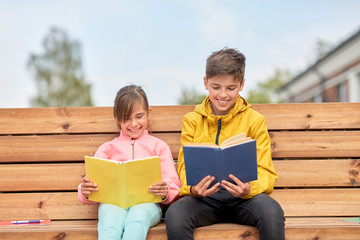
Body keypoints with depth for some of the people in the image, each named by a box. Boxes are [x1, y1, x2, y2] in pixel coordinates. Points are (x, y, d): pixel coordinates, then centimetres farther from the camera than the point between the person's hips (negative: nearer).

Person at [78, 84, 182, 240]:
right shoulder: (107, 148, 27)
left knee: (137, 217, -38)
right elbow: (93, 183, 17)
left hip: (146, 202, 0)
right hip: (113, 202, 1)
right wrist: (85, 191, -8)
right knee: (110, 223, -37)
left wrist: (165, 192, -12)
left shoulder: (159, 146, 23)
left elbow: (174, 188, 13)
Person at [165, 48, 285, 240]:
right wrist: (193, 189, -19)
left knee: (272, 212, -35)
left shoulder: (255, 120, 8)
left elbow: (265, 171, 2)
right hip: (204, 197, 1)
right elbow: (186, 166, 6)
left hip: (243, 197, 0)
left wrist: (249, 189, -22)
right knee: (175, 215, -33)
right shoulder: (192, 120, 12)